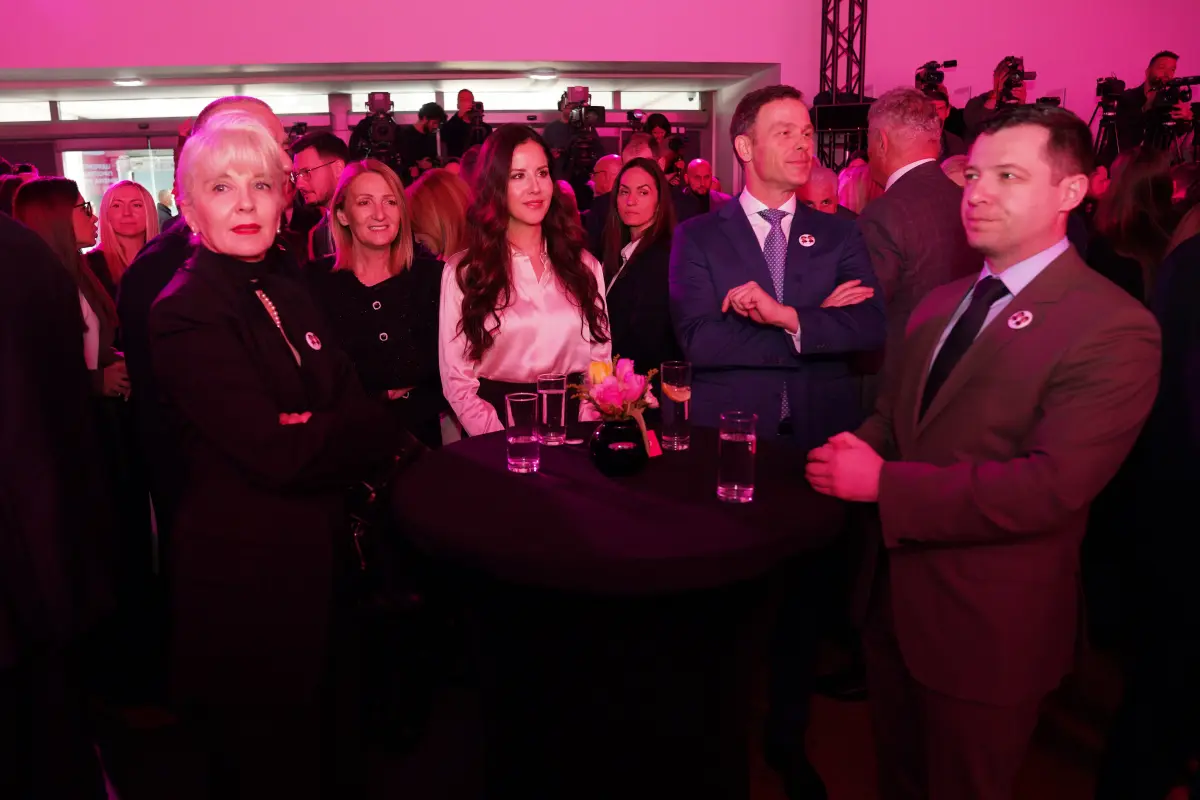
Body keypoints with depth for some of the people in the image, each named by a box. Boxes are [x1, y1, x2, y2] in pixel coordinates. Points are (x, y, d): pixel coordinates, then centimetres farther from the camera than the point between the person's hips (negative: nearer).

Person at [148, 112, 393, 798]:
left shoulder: (288, 290, 9)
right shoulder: (185, 313, -16)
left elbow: (367, 414, 2)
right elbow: (279, 454, -24)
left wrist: (316, 432, -16)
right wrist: (347, 431, -8)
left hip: (322, 554, 7)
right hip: (248, 569, -7)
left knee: (334, 743, 24)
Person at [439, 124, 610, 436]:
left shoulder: (584, 265, 10)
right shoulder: (463, 271, 2)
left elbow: (599, 359, 9)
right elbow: (457, 379, -1)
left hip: (571, 419, 2)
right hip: (501, 419, -2)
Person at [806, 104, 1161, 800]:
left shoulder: (1113, 328, -18)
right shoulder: (939, 304, 7)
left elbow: (1051, 487, -27)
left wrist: (884, 482, -25)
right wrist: (862, 447, -9)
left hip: (988, 629, -6)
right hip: (894, 599, 7)